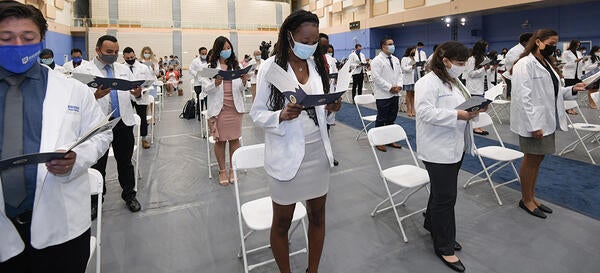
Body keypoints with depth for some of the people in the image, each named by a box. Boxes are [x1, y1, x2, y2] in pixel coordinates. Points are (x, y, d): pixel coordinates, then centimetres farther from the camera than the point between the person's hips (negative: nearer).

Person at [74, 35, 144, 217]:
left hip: (124, 122, 3)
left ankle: (129, 195, 30)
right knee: (97, 164, 11)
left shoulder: (124, 69, 12)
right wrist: (95, 96, -30)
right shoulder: (82, 70, -3)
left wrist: (137, 94, -14)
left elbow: (134, 96, 10)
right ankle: (95, 200, 28)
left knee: (125, 162, 14)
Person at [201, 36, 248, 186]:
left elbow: (241, 88, 7)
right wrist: (215, 83, -23)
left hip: (235, 107, 2)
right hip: (218, 108, -2)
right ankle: (222, 170, 20)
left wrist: (244, 81, -15)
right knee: (220, 140, 5)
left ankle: (233, 169, 22)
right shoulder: (211, 66, 0)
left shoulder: (236, 65, 8)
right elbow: (205, 88, -4)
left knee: (234, 139, 7)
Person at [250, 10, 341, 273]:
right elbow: (257, 113, -8)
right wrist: (281, 115, -27)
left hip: (318, 150, 5)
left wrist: (331, 107, -9)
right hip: (287, 154, -4)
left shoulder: (318, 64, 4)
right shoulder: (271, 67, -10)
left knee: (317, 216, 16)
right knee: (282, 222, 11)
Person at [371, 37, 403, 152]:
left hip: (395, 94, 7)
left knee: (392, 119, 13)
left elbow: (399, 74, 17)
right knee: (381, 120, -1)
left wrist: (399, 86, -2)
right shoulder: (377, 60, -9)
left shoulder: (396, 60, 15)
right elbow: (377, 77, -17)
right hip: (383, 95, -7)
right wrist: (390, 88, -17)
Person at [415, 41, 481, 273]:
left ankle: (433, 227, 39)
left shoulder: (455, 81, 14)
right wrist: (458, 115, -26)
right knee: (445, 198, -1)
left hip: (455, 146, 9)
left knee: (442, 193, 20)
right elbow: (425, 112, -25)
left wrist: (474, 108, 3)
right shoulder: (428, 82, -16)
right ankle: (444, 247, 15)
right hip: (439, 149, -9)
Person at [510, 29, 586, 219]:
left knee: (537, 160, 16)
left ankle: (531, 197, 30)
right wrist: (534, 125, -23)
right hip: (533, 122, -9)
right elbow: (523, 97, -20)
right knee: (531, 160, 3)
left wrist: (572, 90, 0)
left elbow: (553, 92, 20)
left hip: (547, 121, 9)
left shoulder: (547, 64, 16)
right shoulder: (525, 64, -14)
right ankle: (526, 200, 19)